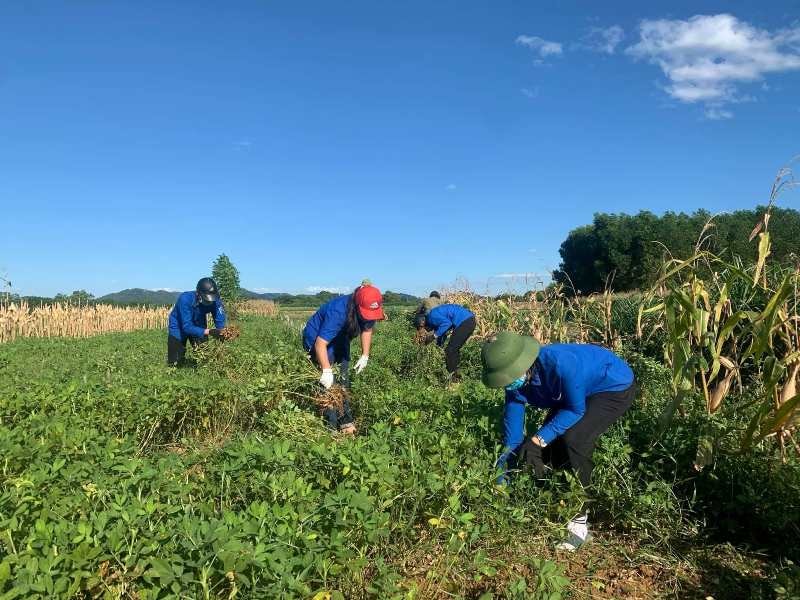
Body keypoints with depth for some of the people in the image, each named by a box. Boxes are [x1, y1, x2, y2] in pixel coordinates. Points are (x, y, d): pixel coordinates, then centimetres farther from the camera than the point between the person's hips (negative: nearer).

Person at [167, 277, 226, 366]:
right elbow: (187, 327, -38)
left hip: (198, 327, 3)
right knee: (175, 364, -1)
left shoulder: (215, 301, -26)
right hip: (179, 328, -3)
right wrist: (209, 332, -49)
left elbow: (220, 321, -22)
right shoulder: (185, 299, -36)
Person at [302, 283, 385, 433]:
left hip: (340, 341, 7)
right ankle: (332, 427, -6)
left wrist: (365, 356, -4)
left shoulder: (368, 311, -19)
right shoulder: (338, 312, -40)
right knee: (328, 385, -14)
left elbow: (367, 329, 2)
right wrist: (327, 371, -46)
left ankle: (345, 421, 20)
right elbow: (321, 344, -42)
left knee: (344, 381, 10)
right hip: (317, 339, -7)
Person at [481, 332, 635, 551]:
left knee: (573, 440, -23)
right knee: (550, 441, 0)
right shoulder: (516, 379, -17)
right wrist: (502, 476, -7)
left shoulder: (560, 364, -39)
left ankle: (578, 523, -12)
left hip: (616, 386, -7)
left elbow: (575, 410, -25)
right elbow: (512, 419, -10)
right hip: (583, 389, 7)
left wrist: (538, 440, -32)